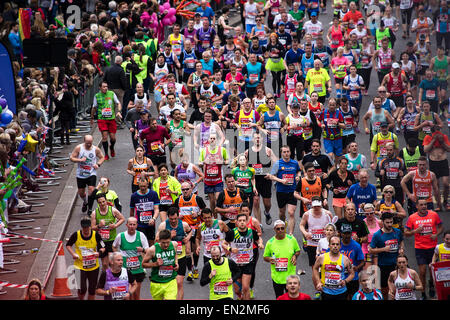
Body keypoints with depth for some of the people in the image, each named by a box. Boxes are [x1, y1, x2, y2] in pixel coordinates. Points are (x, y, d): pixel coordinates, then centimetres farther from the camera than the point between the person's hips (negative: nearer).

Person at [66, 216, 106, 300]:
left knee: (92, 290, 9)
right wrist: (73, 254, -9)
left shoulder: (96, 235, -7)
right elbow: (68, 245, 8)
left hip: (94, 267, 1)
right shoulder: (76, 235, -8)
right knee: (82, 289, -9)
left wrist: (99, 252, -20)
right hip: (80, 266, -1)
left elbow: (102, 248, 3)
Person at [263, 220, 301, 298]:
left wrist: (295, 256, -9)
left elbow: (298, 251, 13)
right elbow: (265, 257, 7)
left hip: (290, 275, 0)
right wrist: (269, 259, -16)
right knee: (279, 298, 12)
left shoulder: (292, 239, -2)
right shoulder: (270, 242, -3)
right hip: (276, 276, 0)